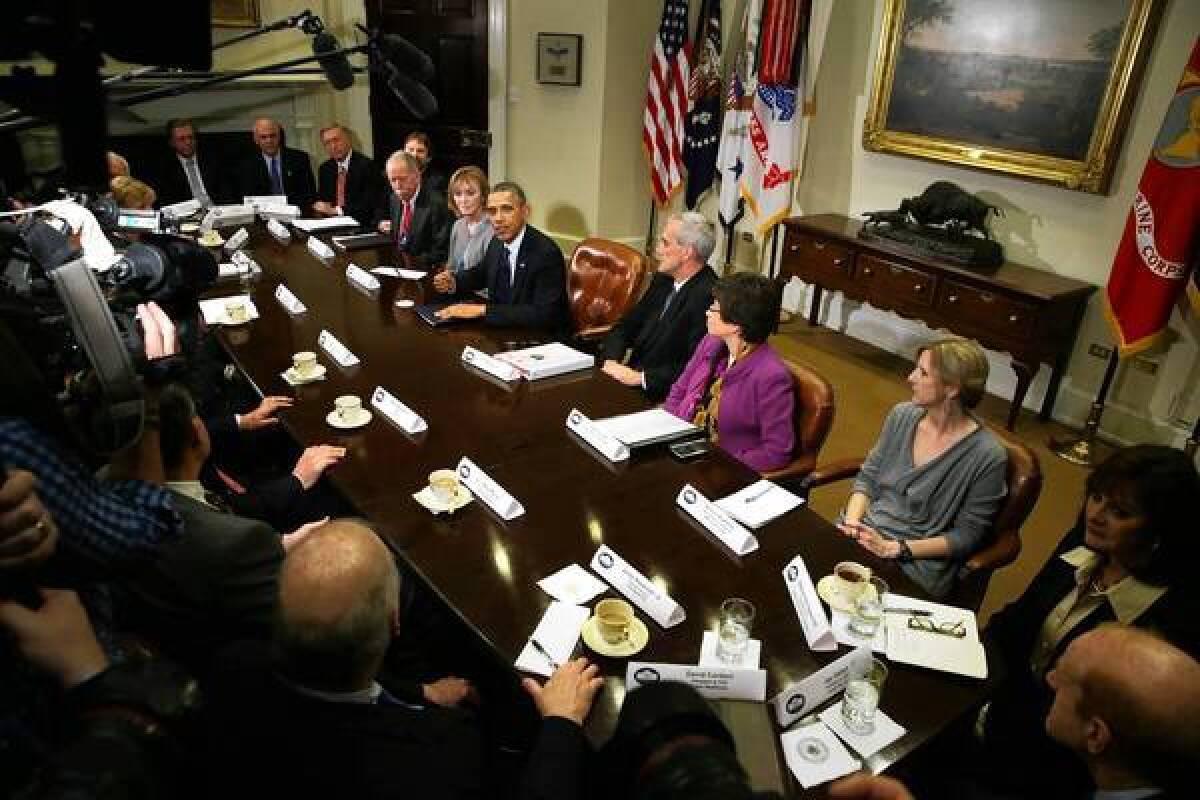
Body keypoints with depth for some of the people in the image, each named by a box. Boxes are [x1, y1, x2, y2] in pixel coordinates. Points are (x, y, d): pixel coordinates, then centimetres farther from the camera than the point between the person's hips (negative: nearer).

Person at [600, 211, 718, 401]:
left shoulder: (709, 295, -16)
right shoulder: (663, 280, 10)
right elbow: (626, 327, 15)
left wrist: (640, 377, -19)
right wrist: (611, 361, -3)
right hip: (631, 377, 7)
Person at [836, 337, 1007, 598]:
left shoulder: (987, 456, -14)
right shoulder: (903, 415, 2)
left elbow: (967, 535, -8)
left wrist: (894, 548, -16)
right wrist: (852, 521, -7)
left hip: (917, 564, -5)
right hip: (863, 533, 5)